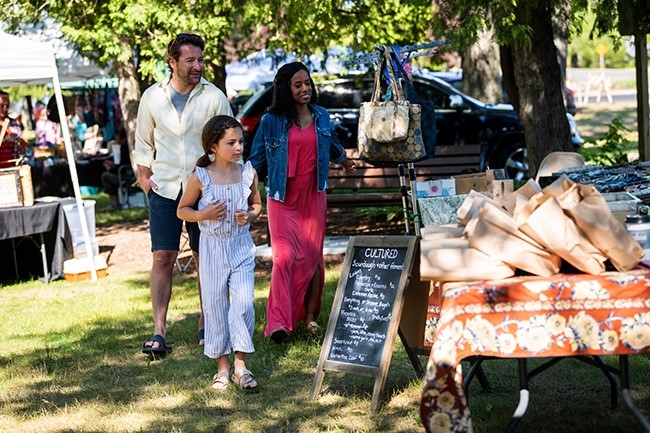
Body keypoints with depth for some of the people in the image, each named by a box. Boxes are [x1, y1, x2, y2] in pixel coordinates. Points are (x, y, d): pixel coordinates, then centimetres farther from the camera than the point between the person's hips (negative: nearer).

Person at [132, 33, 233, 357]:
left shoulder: (214, 97, -2)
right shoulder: (152, 97, 3)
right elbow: (143, 141, 15)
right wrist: (143, 175, 6)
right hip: (164, 188, 1)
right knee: (162, 258, -5)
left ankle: (206, 324, 20)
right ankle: (159, 332, -4)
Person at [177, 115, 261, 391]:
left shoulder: (248, 173, -1)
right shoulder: (200, 177, -8)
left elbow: (257, 205, 14)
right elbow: (182, 210, 2)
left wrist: (250, 216, -8)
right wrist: (203, 215, -17)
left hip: (241, 246, 1)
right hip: (212, 247, -1)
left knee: (243, 304, -9)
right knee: (215, 306, 5)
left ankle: (241, 365, 2)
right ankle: (222, 366, 18)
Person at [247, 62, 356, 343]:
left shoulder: (321, 116, 8)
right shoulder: (271, 121, -2)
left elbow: (332, 146, 28)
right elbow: (256, 161, 4)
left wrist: (345, 161, 44)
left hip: (314, 198, 3)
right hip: (282, 200, -3)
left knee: (311, 258, 4)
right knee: (284, 256, -15)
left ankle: (309, 315, 17)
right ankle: (278, 322, -20)